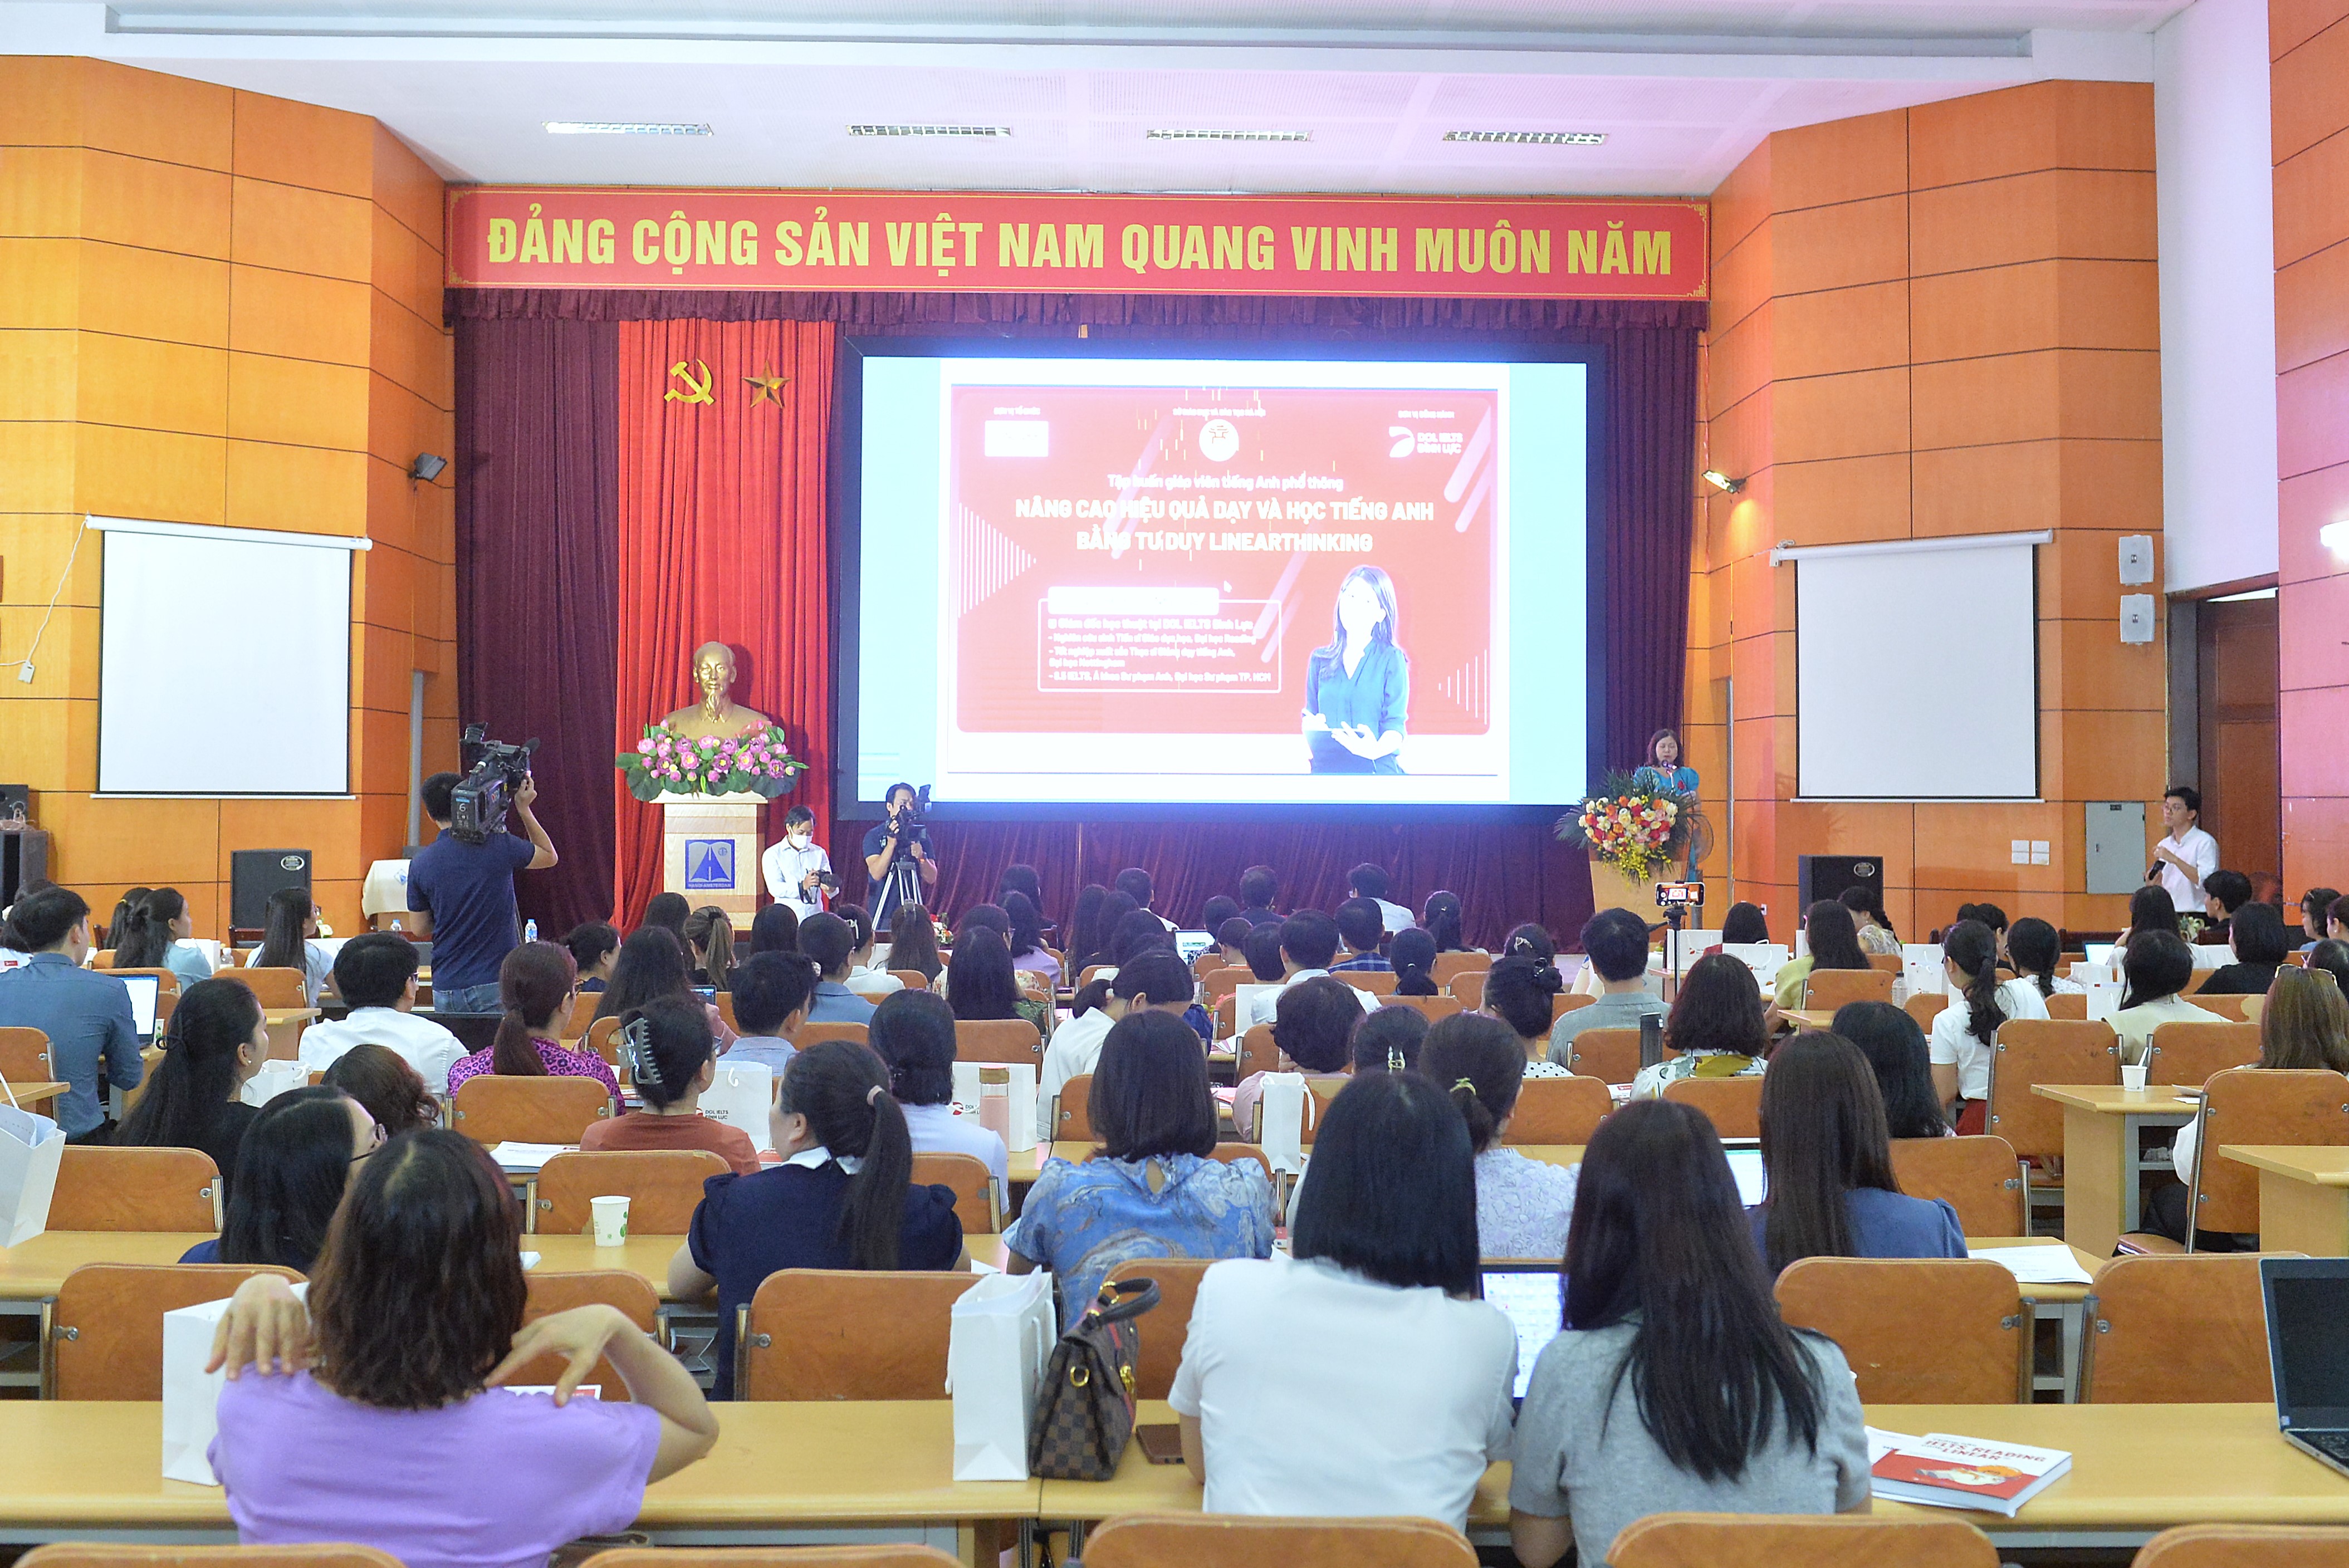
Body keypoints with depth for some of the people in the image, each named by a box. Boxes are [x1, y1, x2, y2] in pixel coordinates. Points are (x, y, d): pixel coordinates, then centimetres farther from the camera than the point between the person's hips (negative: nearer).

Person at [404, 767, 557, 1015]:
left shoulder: (420, 863, 1)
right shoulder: (499, 846, -7)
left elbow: (421, 929, 10)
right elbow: (550, 857, 14)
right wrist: (524, 810, 17)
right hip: (495, 984, -3)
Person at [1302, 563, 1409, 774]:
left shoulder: (1391, 659, 4)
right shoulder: (1320, 659, 15)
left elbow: (1396, 722, -4)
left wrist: (1376, 749, -25)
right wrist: (1311, 725, -6)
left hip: (1377, 767, -3)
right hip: (1326, 768, 3)